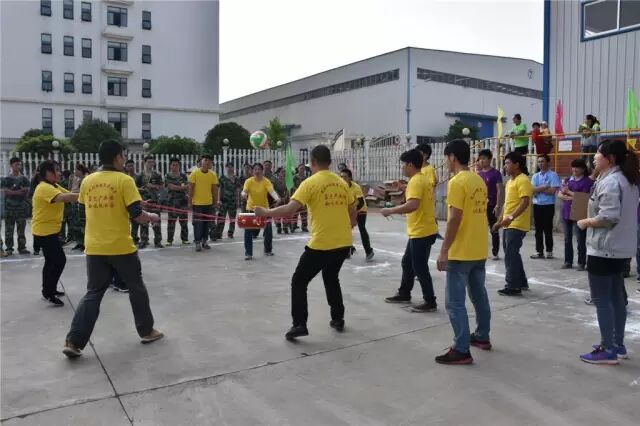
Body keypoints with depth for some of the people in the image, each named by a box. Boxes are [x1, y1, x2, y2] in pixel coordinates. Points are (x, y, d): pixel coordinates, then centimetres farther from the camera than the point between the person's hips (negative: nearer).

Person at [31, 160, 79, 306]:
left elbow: (69, 195, 2)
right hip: (44, 231, -11)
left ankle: (48, 290, 33)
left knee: (52, 261, 20)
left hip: (51, 230, 11)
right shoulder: (44, 188, -20)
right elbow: (63, 198, -36)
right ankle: (48, 293, 0)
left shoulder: (55, 186, 12)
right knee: (59, 260, -9)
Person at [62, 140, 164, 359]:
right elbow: (136, 215, -14)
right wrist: (152, 217, 6)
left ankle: (73, 342, 6)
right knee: (137, 288, 14)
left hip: (94, 247, 5)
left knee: (93, 293, 12)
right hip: (121, 247, -4)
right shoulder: (124, 180, -11)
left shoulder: (87, 181, 6)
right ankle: (147, 331, 25)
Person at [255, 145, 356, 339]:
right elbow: (353, 212, 16)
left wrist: (265, 212, -5)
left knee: (299, 281, 8)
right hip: (343, 243, 6)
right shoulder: (341, 182, 9)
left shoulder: (310, 182, -9)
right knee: (331, 278, 27)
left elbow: (289, 209, -18)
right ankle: (338, 319, 30)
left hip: (321, 244, -6)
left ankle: (299, 325, 2)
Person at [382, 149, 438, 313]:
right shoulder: (422, 179, 13)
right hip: (420, 231, 10)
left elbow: (413, 205, -31)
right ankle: (404, 294, 33)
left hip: (422, 232, -10)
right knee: (407, 262, 20)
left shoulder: (416, 181, -18)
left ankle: (430, 302, 9)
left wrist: (390, 210, -23)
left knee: (420, 268, -1)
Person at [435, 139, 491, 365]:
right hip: (479, 251, 9)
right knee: (479, 295, 20)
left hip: (461, 253, -9)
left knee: (455, 302, -3)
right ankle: (482, 337, 34)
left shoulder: (456, 182, -16)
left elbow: (454, 219, -21)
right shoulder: (480, 181, 10)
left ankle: (461, 350, 1)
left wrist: (444, 251, -16)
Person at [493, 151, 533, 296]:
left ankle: (513, 286, 1)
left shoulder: (523, 180, -13)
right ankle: (521, 282, 27)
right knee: (512, 254, 15)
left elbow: (525, 202, -23)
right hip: (508, 225, 10)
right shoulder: (510, 181, 17)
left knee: (511, 255, -7)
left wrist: (511, 217, -31)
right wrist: (500, 221, 21)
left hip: (517, 225, -10)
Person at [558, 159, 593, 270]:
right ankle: (568, 261, 19)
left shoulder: (587, 181, -5)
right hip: (566, 212, 6)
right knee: (567, 239, 11)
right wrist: (568, 197, -14)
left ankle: (581, 263, 5)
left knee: (580, 239, -2)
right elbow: (559, 194, 8)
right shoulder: (568, 180, 13)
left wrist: (568, 192, -7)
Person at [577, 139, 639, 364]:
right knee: (616, 298, 16)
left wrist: (586, 222, -11)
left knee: (601, 300, -2)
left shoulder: (609, 182, -19)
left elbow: (608, 217, -26)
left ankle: (608, 350, 5)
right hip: (620, 248, 10)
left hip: (603, 249, -10)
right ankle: (618, 345, 26)